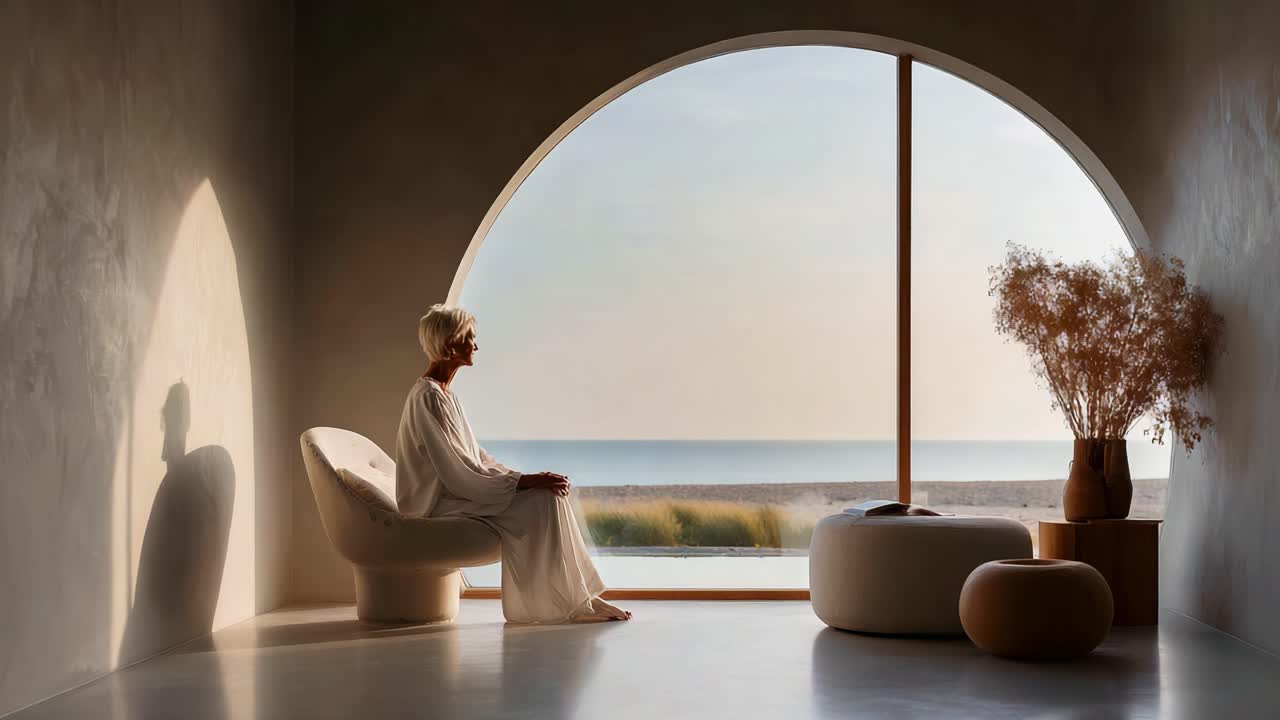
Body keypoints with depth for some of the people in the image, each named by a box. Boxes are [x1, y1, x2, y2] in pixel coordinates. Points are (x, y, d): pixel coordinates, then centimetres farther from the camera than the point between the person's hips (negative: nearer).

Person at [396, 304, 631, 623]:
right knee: (544, 499, -19)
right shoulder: (428, 398, -17)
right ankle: (573, 604, -13)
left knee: (549, 493, -3)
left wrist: (525, 478, 2)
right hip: (442, 503, -10)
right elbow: (458, 474, -22)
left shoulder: (444, 394, 15)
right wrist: (524, 481, -19)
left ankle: (579, 599, -5)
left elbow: (475, 457, 16)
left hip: (455, 495, 10)